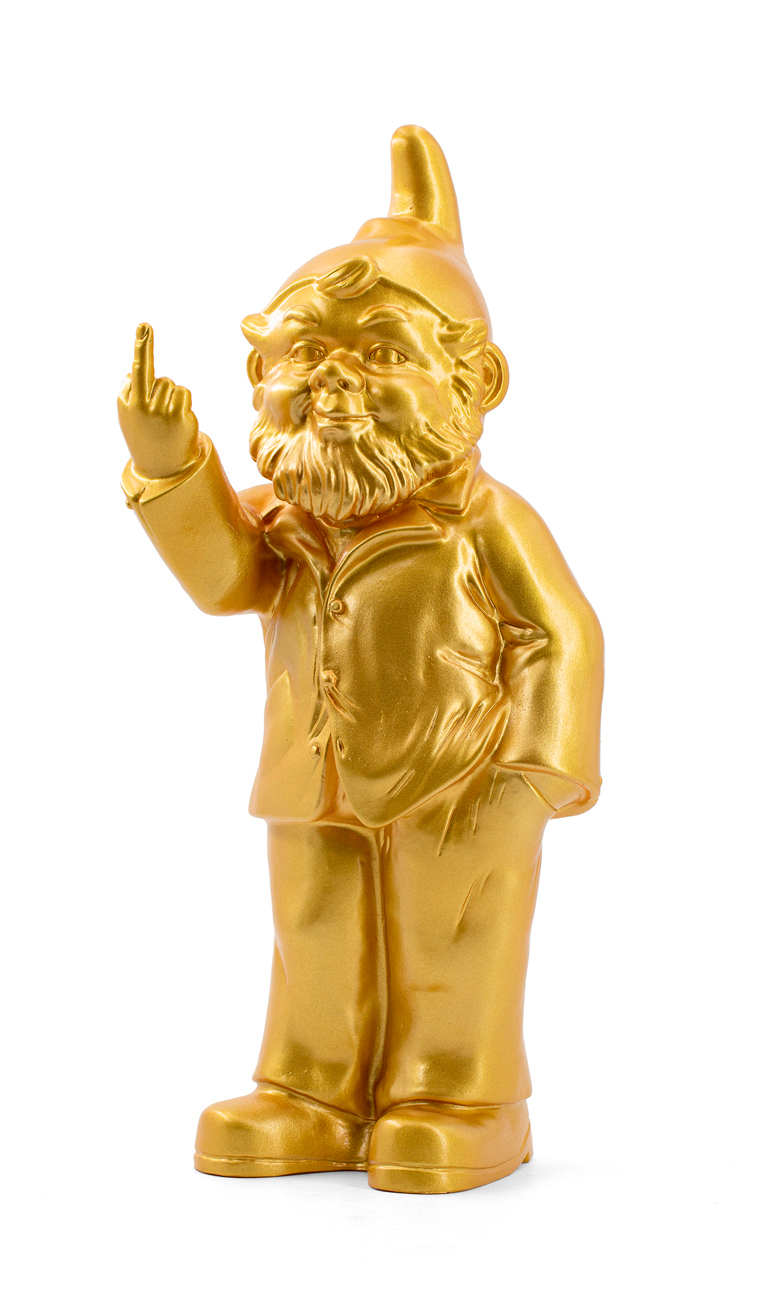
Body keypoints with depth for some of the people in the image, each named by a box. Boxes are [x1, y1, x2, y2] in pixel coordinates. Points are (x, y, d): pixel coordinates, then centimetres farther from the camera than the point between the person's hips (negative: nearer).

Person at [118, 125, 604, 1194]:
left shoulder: (485, 524, -13)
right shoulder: (291, 523, 2)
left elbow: (561, 639, -13)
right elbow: (225, 576, -10)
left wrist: (534, 773, -19)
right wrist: (169, 465, -21)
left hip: (454, 787, -5)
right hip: (321, 789, 6)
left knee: (450, 949, 6)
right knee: (319, 949, 14)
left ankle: (458, 1099, 20)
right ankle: (318, 1096, 28)